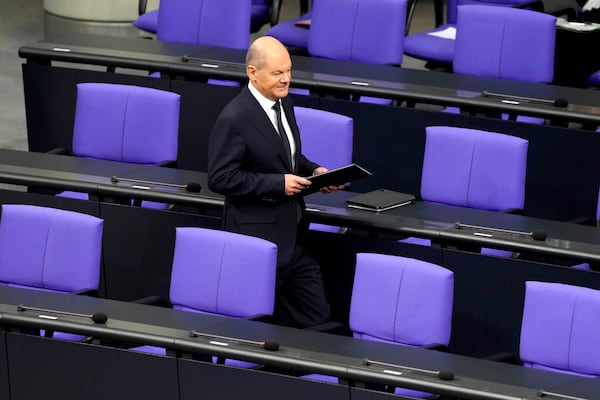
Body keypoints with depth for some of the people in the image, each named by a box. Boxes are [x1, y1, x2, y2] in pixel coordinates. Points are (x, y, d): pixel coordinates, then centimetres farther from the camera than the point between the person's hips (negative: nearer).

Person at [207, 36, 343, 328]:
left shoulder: (284, 103, 8)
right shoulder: (234, 119, -17)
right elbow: (220, 178, -18)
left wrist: (313, 171, 2)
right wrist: (278, 183, -21)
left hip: (294, 233, 8)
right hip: (259, 235, -8)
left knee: (317, 316, 7)